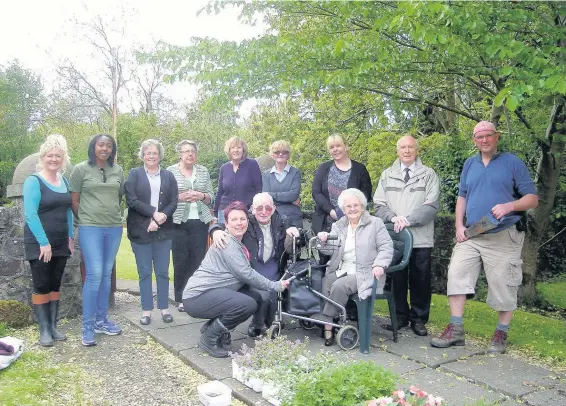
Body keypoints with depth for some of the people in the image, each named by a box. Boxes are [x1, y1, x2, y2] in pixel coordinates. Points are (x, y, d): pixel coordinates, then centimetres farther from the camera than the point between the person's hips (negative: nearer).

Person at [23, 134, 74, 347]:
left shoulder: (64, 181, 9)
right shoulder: (33, 181, -9)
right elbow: (30, 214, -16)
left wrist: (70, 237, 6)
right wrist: (43, 242, -18)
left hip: (61, 243, 6)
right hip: (39, 244, -5)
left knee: (55, 285, 10)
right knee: (41, 286, 0)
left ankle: (53, 325, 18)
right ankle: (44, 329, 9)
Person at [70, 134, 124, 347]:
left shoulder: (118, 170, 8)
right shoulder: (80, 169, -1)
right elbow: (74, 201, 2)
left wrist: (113, 215, 13)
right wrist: (86, 219, 7)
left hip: (114, 228, 4)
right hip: (90, 228, -4)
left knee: (106, 274, 10)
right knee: (94, 275, -9)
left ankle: (101, 320, 22)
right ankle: (87, 327, 2)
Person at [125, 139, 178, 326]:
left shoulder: (169, 176, 11)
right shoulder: (134, 174, 5)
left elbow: (173, 202, 3)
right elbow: (131, 200, -8)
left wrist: (161, 217, -13)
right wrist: (153, 213, -16)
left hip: (163, 231, 2)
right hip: (140, 231, -1)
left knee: (162, 272, 6)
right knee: (144, 272, 5)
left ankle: (164, 308, 17)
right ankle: (146, 310, 13)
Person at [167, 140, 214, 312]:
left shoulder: (203, 171, 11)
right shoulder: (171, 171, 3)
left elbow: (211, 197, 11)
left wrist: (201, 196, -9)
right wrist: (181, 197, -16)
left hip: (200, 221, 2)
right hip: (179, 222, -2)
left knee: (199, 259, 2)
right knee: (180, 260, 2)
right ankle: (181, 299, 14)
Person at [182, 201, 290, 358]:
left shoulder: (238, 243, 14)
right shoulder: (227, 243, -16)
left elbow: (244, 275, 11)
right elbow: (246, 274, -19)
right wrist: (275, 286, -13)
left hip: (214, 292, 10)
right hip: (197, 297, -10)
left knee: (257, 299, 2)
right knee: (248, 304, -25)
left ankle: (213, 327, 12)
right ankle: (209, 338, -7)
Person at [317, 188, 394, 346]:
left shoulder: (375, 223, 4)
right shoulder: (338, 226, 18)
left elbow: (386, 247, -2)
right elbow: (331, 250, 12)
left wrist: (379, 264, -20)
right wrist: (324, 241, -10)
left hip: (364, 274, -4)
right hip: (340, 271, 5)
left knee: (339, 286, -31)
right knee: (322, 284, -25)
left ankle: (328, 323, -15)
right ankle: (326, 327, -18)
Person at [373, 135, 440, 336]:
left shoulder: (429, 175, 6)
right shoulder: (387, 175, 14)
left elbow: (432, 205, -5)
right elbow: (379, 204, 7)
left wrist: (408, 220, -16)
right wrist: (393, 217, -12)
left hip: (420, 238, -1)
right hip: (393, 236, 2)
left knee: (420, 280, 4)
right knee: (397, 278, 6)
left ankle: (418, 319, 18)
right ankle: (400, 316, 20)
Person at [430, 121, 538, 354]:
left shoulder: (513, 163, 1)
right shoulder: (469, 164, 14)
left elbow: (532, 199, -1)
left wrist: (509, 206, -21)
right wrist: (459, 226, 3)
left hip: (503, 236, -4)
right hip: (470, 236, 4)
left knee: (503, 286, 2)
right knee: (456, 275, -5)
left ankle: (501, 335, 17)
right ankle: (455, 330, 2)